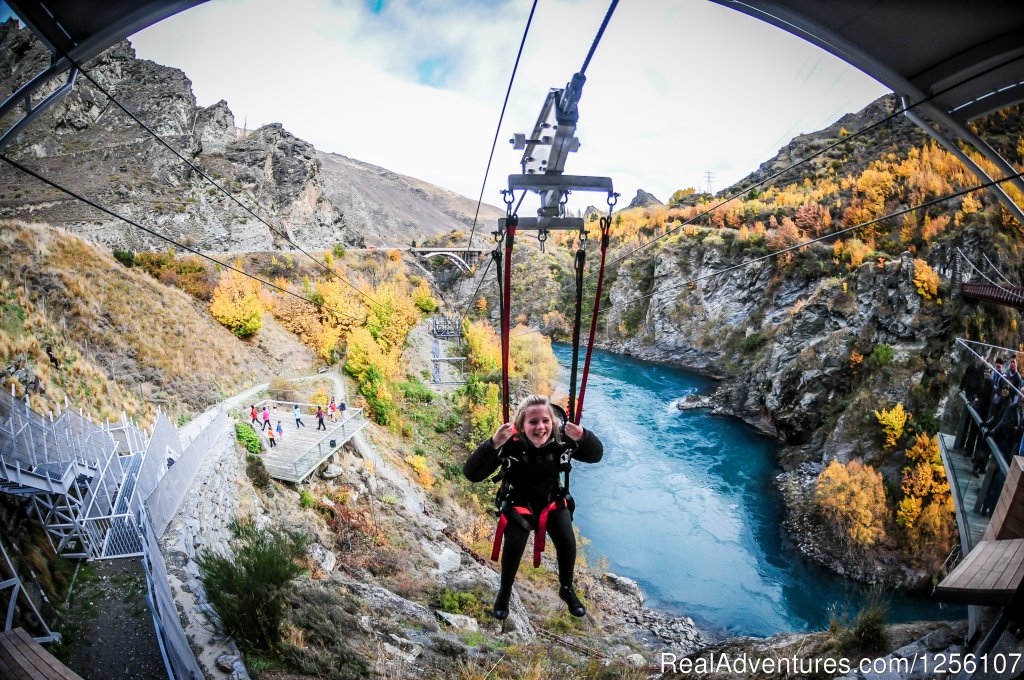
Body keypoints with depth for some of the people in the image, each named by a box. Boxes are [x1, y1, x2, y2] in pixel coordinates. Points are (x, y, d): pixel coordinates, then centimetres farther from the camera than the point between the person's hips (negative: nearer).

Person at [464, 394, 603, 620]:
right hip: (518, 501, -2)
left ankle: (567, 589, 22)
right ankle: (504, 592, 12)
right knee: (514, 545, -20)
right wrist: (492, 444, -56)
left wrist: (583, 436, -39)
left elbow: (596, 455, -15)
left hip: (552, 500, 3)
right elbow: (472, 474, -38)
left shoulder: (561, 439, -26)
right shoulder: (510, 443, -34)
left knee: (567, 543, -10)